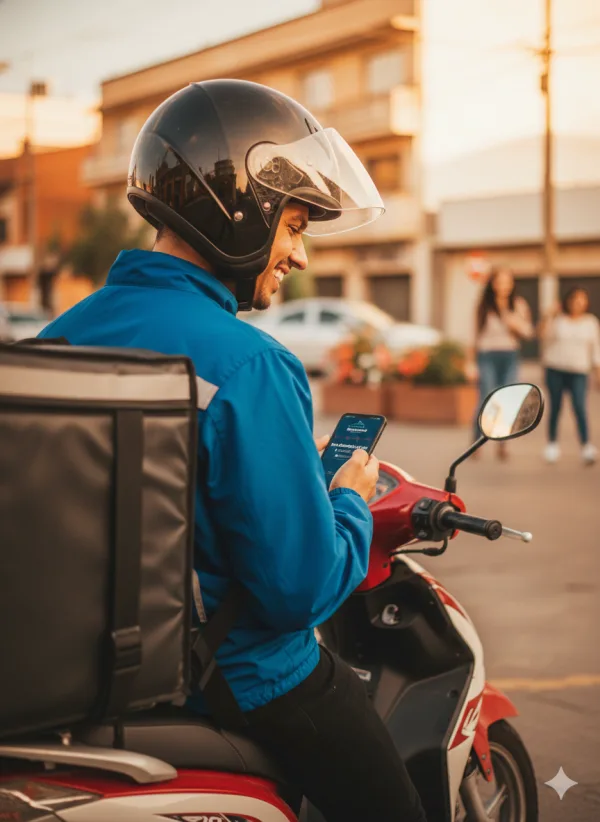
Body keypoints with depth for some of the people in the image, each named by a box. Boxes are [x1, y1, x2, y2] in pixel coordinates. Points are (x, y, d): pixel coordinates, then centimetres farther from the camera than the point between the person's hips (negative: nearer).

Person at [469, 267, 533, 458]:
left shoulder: (519, 305, 5)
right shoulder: (484, 306, 1)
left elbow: (529, 332, 6)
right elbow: (477, 333, 5)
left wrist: (518, 325, -15)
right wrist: (472, 361, 5)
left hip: (510, 357, 2)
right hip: (488, 357, -2)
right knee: (487, 401, -8)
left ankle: (502, 445, 11)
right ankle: (476, 440, 9)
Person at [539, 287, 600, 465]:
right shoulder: (557, 320, 5)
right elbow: (543, 334, -11)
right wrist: (550, 314, -16)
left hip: (578, 372, 0)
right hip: (555, 370, 0)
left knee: (580, 407, -15)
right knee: (555, 407, 5)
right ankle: (552, 444, 19)